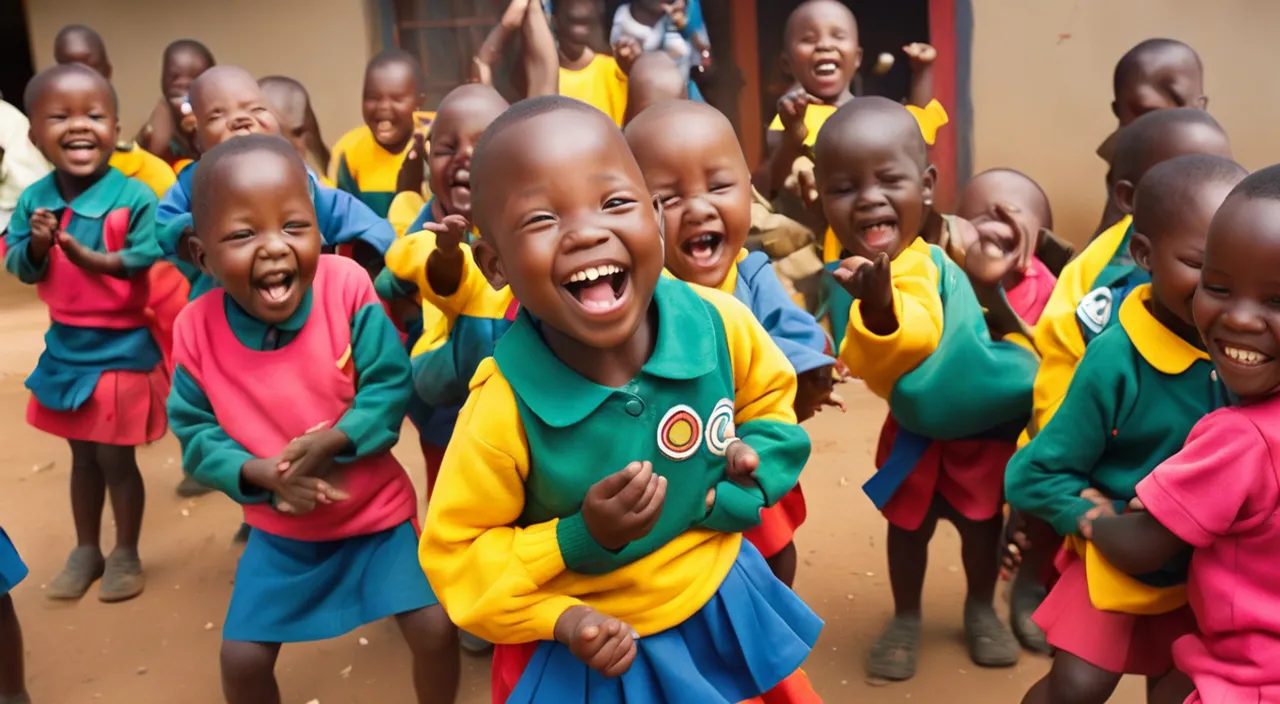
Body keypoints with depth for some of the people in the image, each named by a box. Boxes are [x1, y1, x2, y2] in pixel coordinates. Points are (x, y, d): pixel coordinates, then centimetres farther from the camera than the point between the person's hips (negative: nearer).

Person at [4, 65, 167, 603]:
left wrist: (93, 260, -33)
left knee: (116, 458, 7)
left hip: (123, 350, -5)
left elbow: (149, 261, -21)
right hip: (64, 349, 5)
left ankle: (126, 554, 26)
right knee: (82, 457, 19)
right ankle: (86, 551, 36)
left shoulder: (134, 197, -17)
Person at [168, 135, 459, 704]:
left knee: (436, 629, -5)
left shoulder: (346, 285, -21)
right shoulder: (197, 328, -15)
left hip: (377, 509, -1)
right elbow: (195, 433, -7)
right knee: (242, 658, 3)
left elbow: (391, 385, -18)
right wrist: (259, 472, -24)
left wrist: (330, 441, -30)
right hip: (280, 529, 2)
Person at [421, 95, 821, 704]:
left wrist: (740, 483, -13)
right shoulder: (503, 411, -29)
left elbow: (769, 399, 3)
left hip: (722, 602, 4)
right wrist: (581, 538, -27)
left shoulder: (721, 325, -20)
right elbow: (455, 556, -15)